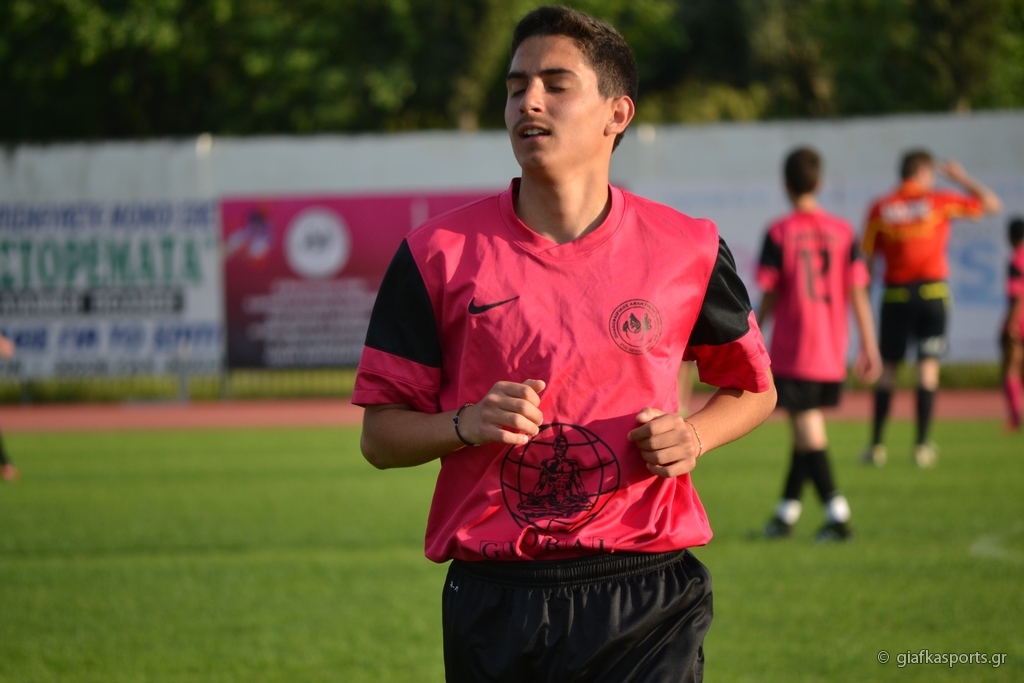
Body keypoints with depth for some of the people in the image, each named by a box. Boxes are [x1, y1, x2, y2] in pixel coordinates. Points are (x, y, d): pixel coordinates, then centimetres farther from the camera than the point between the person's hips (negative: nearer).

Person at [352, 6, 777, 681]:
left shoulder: (688, 249, 4)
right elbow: (380, 435, 5)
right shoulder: (439, 254, 2)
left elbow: (752, 387, 18)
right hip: (492, 599, 0)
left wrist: (692, 437, -2)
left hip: (648, 602, 0)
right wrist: (468, 424, -14)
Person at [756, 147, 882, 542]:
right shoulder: (842, 231, 2)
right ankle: (786, 513, 26)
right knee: (808, 431, 16)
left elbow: (769, 295, -8)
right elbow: (857, 292, 0)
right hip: (832, 354, 5)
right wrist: (869, 347, 2)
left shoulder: (779, 233, -8)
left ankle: (837, 514, -15)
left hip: (792, 353, -5)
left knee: (809, 433, -4)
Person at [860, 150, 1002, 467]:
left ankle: (876, 445, 6)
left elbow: (866, 258, 5)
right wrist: (960, 176, 18)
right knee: (928, 366, 1)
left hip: (895, 295, 1)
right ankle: (922, 446, -3)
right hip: (932, 292, -1)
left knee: (888, 368, 7)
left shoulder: (880, 209, 4)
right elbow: (992, 204, 9)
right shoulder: (938, 201, 1)